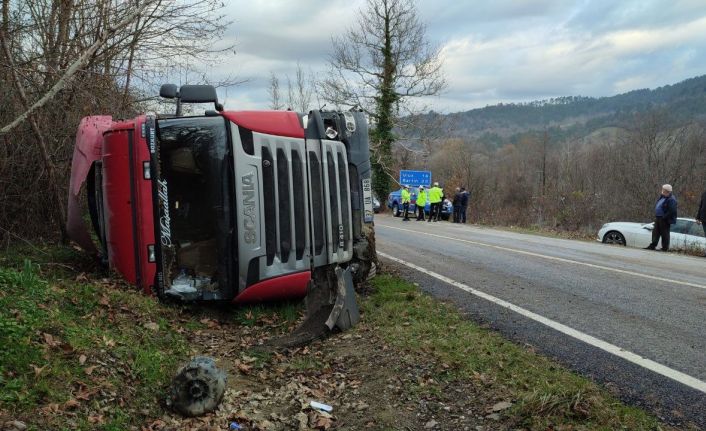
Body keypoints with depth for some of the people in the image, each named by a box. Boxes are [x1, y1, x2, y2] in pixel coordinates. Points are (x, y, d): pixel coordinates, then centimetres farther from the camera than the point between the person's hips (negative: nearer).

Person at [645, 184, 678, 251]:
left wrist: (664, 217, -21)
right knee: (655, 232, 11)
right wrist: (656, 216, 13)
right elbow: (656, 206, 21)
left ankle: (665, 248, 8)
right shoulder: (662, 197, 13)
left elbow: (671, 211, -22)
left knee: (664, 233, -1)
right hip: (658, 218, 9)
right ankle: (652, 245, 17)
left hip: (665, 220, -9)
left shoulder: (671, 199, -16)